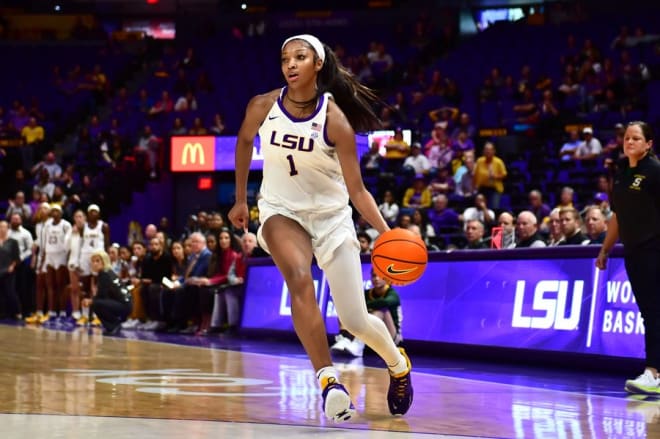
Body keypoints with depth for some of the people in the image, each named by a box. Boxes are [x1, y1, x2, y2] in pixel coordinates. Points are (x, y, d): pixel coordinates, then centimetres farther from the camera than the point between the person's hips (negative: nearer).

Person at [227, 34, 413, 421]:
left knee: (356, 322, 1)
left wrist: (388, 234, -30)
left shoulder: (335, 119, -20)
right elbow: (245, 142, 11)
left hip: (331, 216, -1)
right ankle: (329, 381, -34)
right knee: (299, 276, -33)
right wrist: (240, 200, 16)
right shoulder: (263, 107, -13)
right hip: (282, 212, 1)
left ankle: (399, 363, 34)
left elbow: (357, 189, -18)